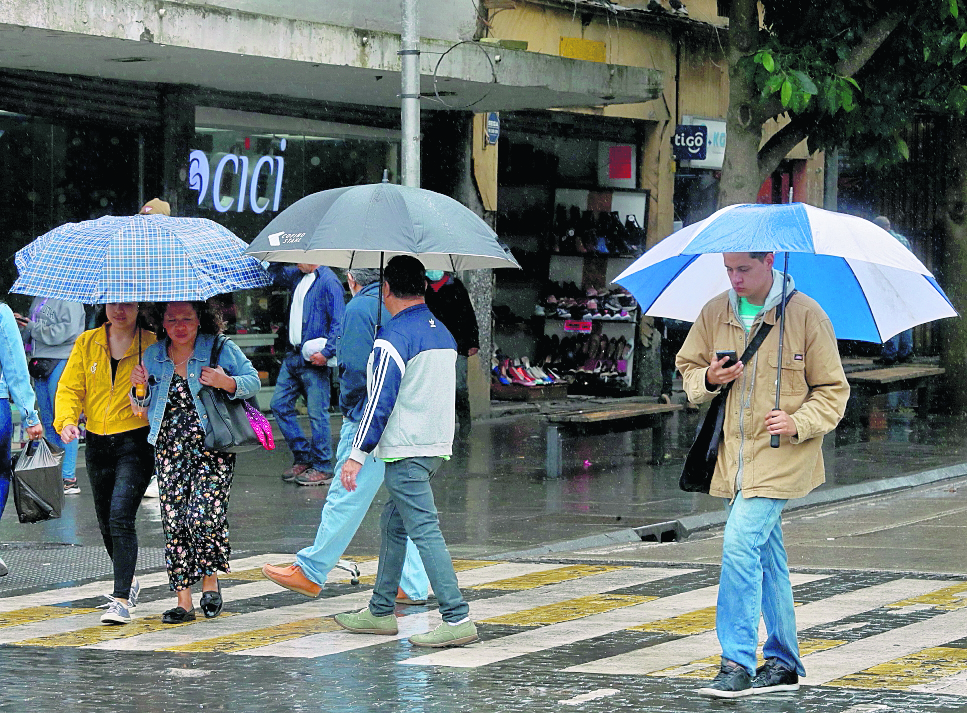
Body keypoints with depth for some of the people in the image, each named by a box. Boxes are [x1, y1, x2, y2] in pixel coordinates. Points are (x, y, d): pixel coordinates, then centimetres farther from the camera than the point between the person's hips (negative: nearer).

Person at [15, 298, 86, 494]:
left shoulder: (68, 299, -8)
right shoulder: (38, 299, 18)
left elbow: (68, 331, -20)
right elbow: (29, 335, 25)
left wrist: (34, 329, -14)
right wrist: (21, 322, 4)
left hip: (61, 361, -9)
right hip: (40, 364, 9)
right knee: (48, 422, 11)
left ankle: (68, 478, -6)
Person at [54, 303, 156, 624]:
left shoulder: (152, 344, -3)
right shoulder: (87, 343, 7)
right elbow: (70, 387, 4)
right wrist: (66, 420, -13)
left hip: (136, 442, -5)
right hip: (98, 442, 5)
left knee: (120, 516, -18)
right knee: (106, 522, 15)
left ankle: (122, 599, -19)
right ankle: (128, 580, 39)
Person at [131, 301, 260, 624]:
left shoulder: (221, 349, 1)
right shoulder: (153, 356, 12)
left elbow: (253, 381, 4)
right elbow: (142, 411, 19)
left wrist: (227, 383, -16)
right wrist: (139, 388, -2)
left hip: (212, 448, -4)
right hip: (169, 450, 4)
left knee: (204, 516, -16)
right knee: (174, 522, -1)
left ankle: (210, 579, 10)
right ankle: (183, 600, 4)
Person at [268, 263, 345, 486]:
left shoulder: (328, 281, -12)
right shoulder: (298, 277, 13)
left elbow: (339, 323, -16)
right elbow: (276, 273, 33)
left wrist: (327, 352, -21)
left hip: (314, 359, -9)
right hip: (294, 356, 9)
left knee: (317, 413, -5)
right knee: (280, 404, 11)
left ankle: (322, 469, 3)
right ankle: (302, 457, 20)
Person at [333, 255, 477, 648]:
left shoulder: (393, 336, -14)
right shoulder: (443, 333, 13)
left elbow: (380, 400, -17)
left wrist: (358, 454, -15)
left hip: (406, 452, -9)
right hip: (437, 445, 9)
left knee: (424, 530, -11)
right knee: (393, 525, 19)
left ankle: (457, 619, -17)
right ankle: (380, 612, 25)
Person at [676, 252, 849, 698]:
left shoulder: (806, 315, -6)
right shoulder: (714, 313, 6)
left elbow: (832, 390, -1)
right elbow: (687, 366, 16)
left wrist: (799, 423, -17)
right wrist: (707, 379, -8)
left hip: (782, 455, -5)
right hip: (733, 455, 5)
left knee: (741, 545, -19)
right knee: (766, 558, 12)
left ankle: (738, 663, -17)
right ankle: (784, 664, 21)